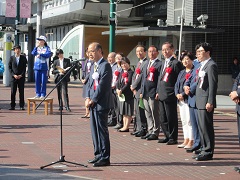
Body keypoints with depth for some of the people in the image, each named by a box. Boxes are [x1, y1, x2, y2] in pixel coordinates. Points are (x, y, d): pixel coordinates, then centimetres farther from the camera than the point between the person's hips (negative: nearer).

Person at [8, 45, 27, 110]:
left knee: (21, 92, 1)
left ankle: (21, 106, 5)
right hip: (13, 77, 1)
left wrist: (21, 75, -9)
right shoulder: (12, 58, 6)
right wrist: (13, 75, -8)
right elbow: (10, 67, 5)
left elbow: (24, 67, 3)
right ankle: (12, 106, 3)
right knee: (13, 92, -1)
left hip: (21, 77, 0)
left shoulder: (23, 58, 5)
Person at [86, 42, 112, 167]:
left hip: (101, 103, -9)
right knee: (95, 130, 13)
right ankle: (98, 154, 22)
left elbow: (102, 85, -17)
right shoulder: (93, 66, 16)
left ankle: (105, 158, 0)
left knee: (102, 130, -5)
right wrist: (88, 98, 5)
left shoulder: (105, 65, -12)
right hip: (93, 103, 9)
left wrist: (93, 100, -14)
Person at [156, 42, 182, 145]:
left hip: (170, 95, -9)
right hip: (162, 94, 9)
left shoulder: (176, 63, -10)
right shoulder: (164, 62, 17)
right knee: (163, 119, 13)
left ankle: (173, 138, 6)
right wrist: (158, 91, 16)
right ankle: (167, 136, 22)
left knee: (171, 118, -2)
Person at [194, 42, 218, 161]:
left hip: (206, 101, -10)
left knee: (206, 127, -6)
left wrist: (210, 102, -20)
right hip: (200, 102, 10)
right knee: (201, 127, 13)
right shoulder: (202, 65, 17)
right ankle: (204, 149, 21)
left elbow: (213, 85, -17)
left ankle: (208, 152, -2)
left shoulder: (211, 65, -12)